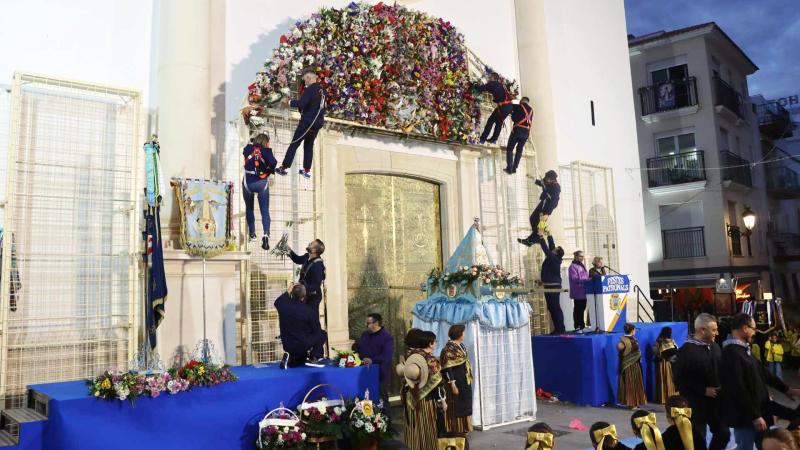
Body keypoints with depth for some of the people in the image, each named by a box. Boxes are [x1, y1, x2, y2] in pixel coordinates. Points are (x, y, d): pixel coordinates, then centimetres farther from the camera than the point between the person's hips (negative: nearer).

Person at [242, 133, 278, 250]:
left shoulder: (248, 148, 5)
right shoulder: (266, 151, -3)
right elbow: (273, 162, -20)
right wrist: (270, 171, -1)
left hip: (248, 182, 2)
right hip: (261, 183, -2)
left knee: (249, 208, 22)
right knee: (265, 211, 2)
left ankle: (252, 233, 30)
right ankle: (266, 234, -19)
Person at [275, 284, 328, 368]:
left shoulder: (283, 307, -8)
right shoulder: (307, 311, -18)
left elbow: (277, 302, 20)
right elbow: (316, 330, -4)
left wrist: (288, 292, 21)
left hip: (287, 346, 6)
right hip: (303, 345, -6)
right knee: (322, 334, 15)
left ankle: (289, 357, 3)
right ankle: (314, 358, 4)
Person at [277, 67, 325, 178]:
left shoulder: (309, 90, -15)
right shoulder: (321, 91, 10)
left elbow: (301, 103, -24)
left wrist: (289, 102, -10)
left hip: (307, 122, -7)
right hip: (318, 123, 7)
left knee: (294, 144, -1)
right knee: (309, 145, 17)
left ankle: (284, 167, 0)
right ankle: (307, 170, 17)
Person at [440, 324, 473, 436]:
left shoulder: (460, 345, 8)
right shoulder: (449, 349, -19)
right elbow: (447, 369, -21)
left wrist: (468, 380, 18)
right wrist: (452, 384, -23)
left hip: (464, 382, 9)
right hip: (456, 382, -9)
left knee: (464, 406, 16)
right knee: (456, 407, 1)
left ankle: (463, 429, 28)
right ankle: (456, 431, 11)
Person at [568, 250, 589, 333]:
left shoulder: (582, 266, 18)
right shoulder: (573, 266, -9)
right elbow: (574, 278, -19)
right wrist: (586, 280, -25)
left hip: (583, 292, 8)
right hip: (577, 292, -8)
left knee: (582, 309, 12)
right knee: (577, 309, -3)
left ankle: (582, 326, 20)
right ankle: (577, 327, 2)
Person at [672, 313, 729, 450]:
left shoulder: (714, 346, 7)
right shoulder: (687, 350, -15)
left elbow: (721, 370, 18)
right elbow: (679, 379, -18)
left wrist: (722, 386, 0)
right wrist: (703, 390, -18)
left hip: (716, 400, 7)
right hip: (696, 403, -7)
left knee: (724, 433, 15)